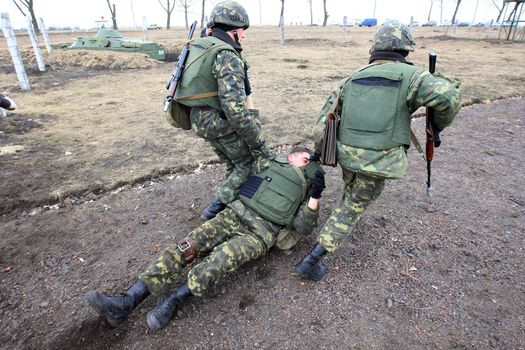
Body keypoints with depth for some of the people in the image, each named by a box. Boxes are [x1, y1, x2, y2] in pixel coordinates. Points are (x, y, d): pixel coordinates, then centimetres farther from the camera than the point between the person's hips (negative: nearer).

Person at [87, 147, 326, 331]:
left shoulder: (305, 190, 17)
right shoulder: (273, 164, 23)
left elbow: (303, 227, 1)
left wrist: (314, 198, -9)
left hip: (260, 232, -2)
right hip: (235, 215, 3)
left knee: (223, 257, -33)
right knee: (188, 245, -16)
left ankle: (173, 299, -23)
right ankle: (127, 302, -19)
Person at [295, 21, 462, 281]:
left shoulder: (352, 79, 10)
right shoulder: (410, 76, -2)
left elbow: (325, 117, 11)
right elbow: (448, 95, -18)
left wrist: (318, 151, 21)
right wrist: (437, 127, 1)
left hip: (346, 154, 4)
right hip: (378, 162, -3)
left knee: (352, 193, 34)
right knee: (352, 208, 8)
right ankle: (312, 260, 6)